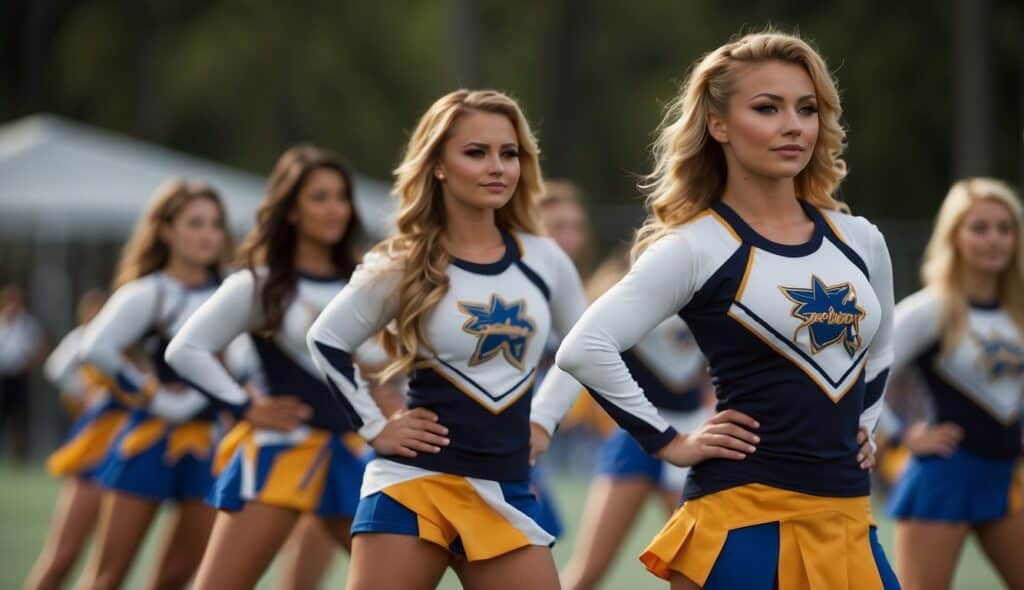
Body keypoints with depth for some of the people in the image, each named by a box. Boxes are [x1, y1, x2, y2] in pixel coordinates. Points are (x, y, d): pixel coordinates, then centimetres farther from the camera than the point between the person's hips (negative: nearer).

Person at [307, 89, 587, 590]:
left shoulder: (544, 261, 5)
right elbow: (327, 342, 6)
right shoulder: (404, 266, -4)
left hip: (506, 494, 3)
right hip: (414, 485, -3)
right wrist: (375, 429, 1)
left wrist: (543, 415, 13)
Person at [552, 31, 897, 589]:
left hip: (847, 521, 6)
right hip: (742, 521, -6)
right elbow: (584, 349, -16)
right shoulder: (697, 249, -7)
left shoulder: (860, 241, 11)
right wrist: (670, 444, -12)